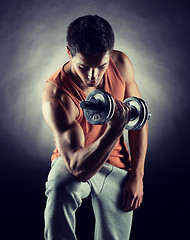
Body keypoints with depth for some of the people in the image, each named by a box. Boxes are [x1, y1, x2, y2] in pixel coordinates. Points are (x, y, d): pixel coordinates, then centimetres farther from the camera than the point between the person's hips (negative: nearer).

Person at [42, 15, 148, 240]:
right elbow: (79, 169, -34)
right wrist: (115, 128, -48)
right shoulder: (55, 95, -29)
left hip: (116, 163, 4)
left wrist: (137, 176, -6)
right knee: (59, 190, -37)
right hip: (74, 162, -3)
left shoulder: (121, 63, -14)